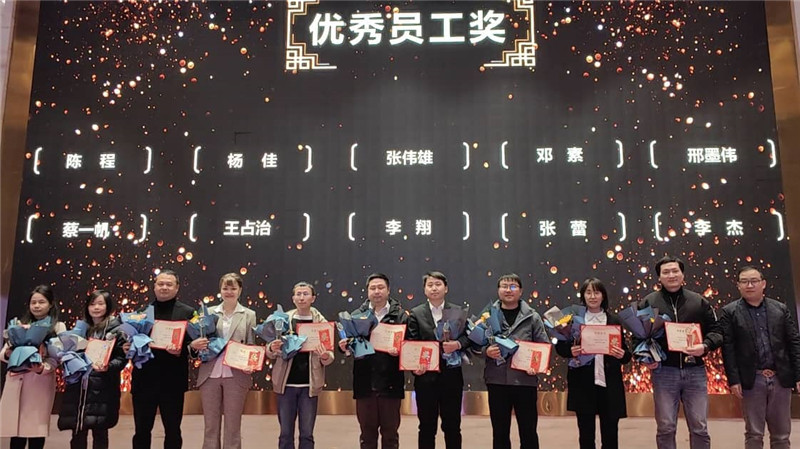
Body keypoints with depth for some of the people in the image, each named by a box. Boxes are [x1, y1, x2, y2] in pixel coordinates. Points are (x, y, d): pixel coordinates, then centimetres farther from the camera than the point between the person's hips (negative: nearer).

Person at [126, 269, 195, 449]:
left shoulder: (188, 312, 1)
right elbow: (132, 340, 11)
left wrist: (180, 351, -21)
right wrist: (127, 347, -10)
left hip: (172, 381, -2)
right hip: (144, 380, 2)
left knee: (173, 431, 7)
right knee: (141, 431, 10)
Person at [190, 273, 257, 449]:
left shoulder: (249, 315, 6)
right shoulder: (209, 312, 9)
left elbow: (252, 346, 3)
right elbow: (200, 342, 11)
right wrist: (194, 345, -12)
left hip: (236, 375, -1)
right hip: (210, 374, 2)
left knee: (233, 426, 5)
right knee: (210, 425, 8)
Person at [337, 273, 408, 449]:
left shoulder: (400, 315, 2)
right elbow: (348, 343, 8)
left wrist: (399, 351, -23)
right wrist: (344, 347, -13)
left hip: (390, 383, -1)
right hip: (365, 383, 2)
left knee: (390, 433, 9)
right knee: (367, 433, 11)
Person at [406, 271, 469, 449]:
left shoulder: (458, 311, 7)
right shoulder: (416, 313, 4)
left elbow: (467, 336, 0)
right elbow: (411, 344, -2)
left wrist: (458, 344, -20)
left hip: (451, 376, 1)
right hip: (426, 376, -1)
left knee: (452, 426, 7)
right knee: (427, 426, 7)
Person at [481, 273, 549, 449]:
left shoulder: (533, 317, 4)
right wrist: (486, 351, -16)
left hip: (526, 380, 0)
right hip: (497, 380, 0)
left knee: (528, 431, 7)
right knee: (500, 432, 11)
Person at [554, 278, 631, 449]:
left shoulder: (614, 321, 6)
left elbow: (625, 353, 8)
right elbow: (560, 346, 4)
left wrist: (622, 355, -14)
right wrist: (571, 351, -16)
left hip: (609, 384, 1)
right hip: (583, 384, -1)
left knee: (610, 433, 7)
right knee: (585, 433, 8)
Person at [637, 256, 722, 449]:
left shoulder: (699, 301, 9)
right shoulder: (648, 302, 5)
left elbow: (715, 330, 9)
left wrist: (705, 346, -11)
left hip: (695, 371, 1)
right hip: (664, 371, -1)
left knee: (699, 427, 6)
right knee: (665, 428, 4)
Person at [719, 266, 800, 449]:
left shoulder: (781, 309, 9)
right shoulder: (729, 312, 1)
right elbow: (727, 348, -5)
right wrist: (733, 380, -11)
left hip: (780, 378, 3)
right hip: (752, 380, -3)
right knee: (754, 434, 3)